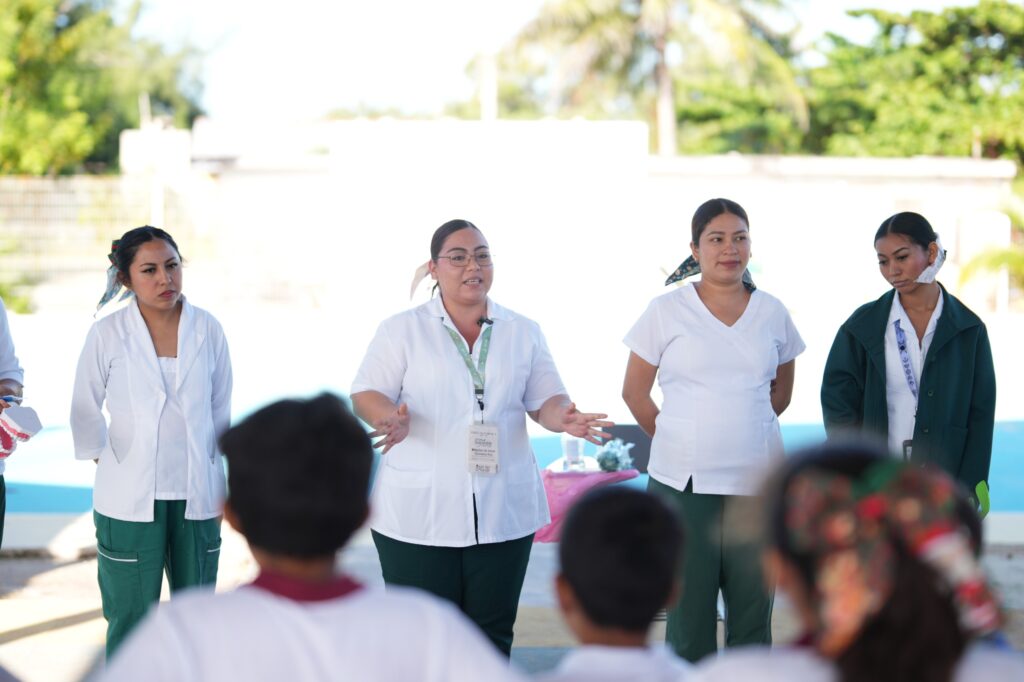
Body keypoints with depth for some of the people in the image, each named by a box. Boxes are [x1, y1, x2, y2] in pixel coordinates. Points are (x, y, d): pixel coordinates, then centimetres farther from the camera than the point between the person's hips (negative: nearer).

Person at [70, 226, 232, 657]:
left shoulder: (208, 330, -2)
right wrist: (108, 467, 4)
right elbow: (86, 411, 4)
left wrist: (212, 472, 12)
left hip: (197, 495, 2)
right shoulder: (108, 334, -8)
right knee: (130, 618, 1)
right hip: (130, 498, -2)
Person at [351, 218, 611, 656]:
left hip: (502, 513, 3)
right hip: (418, 515, -2)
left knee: (492, 635, 6)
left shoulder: (523, 332, 12)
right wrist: (393, 419, -23)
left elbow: (546, 401, 11)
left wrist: (565, 418, -13)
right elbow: (366, 394, 0)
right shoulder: (402, 330, 4)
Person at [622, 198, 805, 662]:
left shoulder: (772, 313, 7)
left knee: (753, 613, 6)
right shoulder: (667, 311, -1)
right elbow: (634, 392, 6)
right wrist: (677, 441, 9)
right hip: (684, 483, -2)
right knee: (688, 614, 4)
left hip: (756, 483, 2)